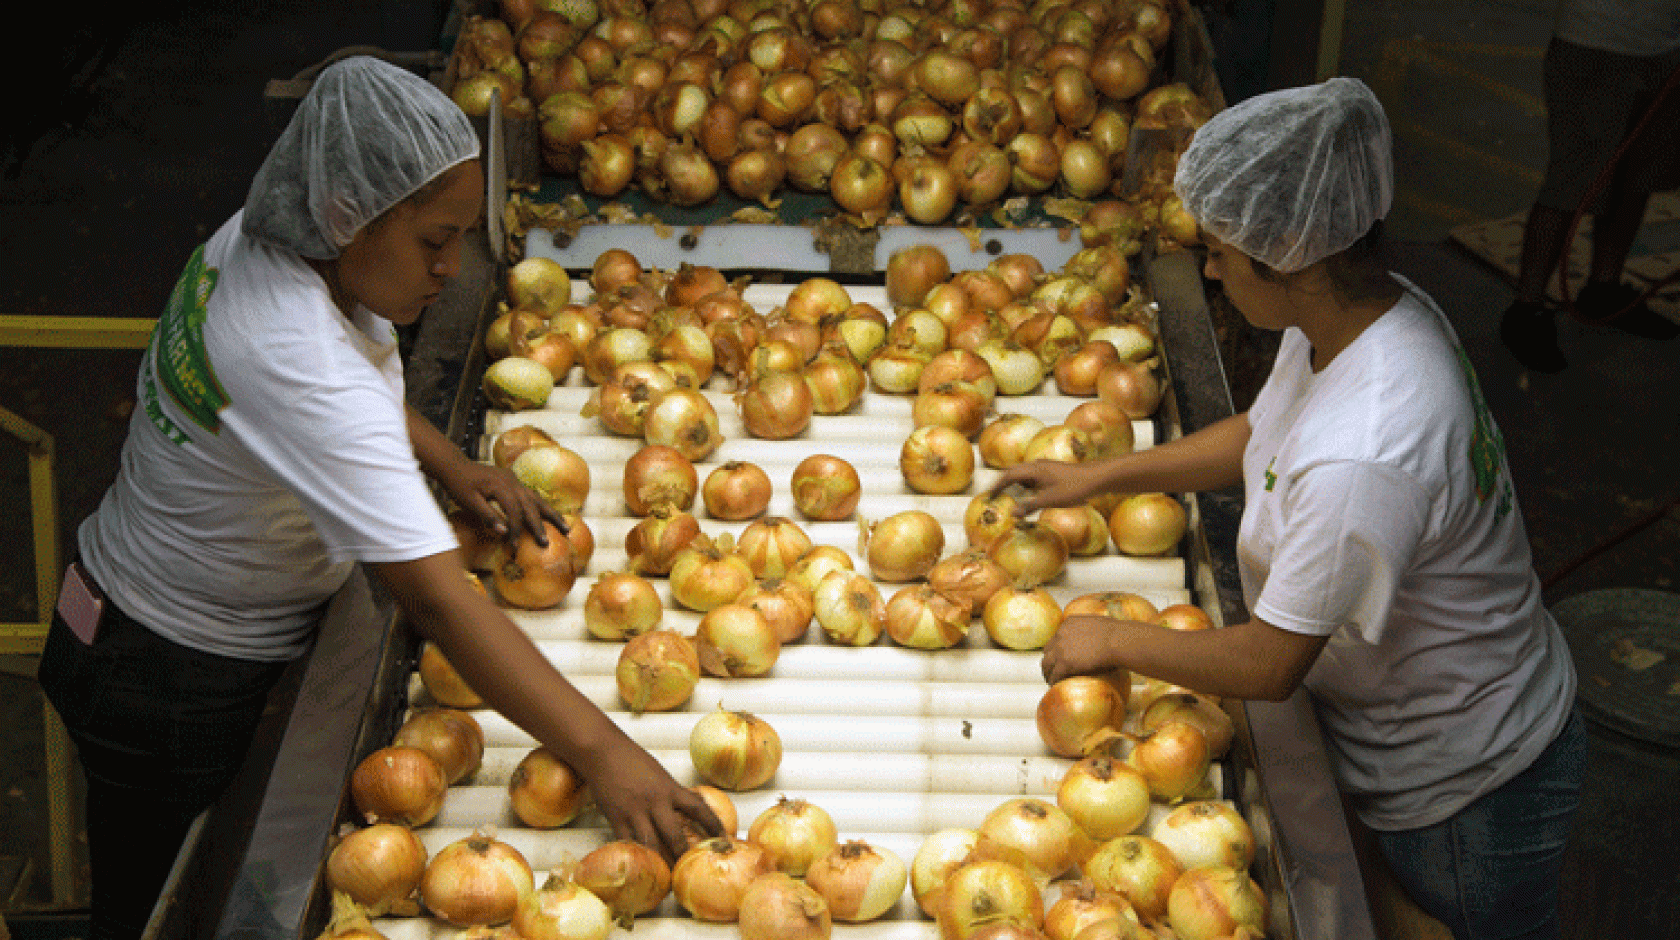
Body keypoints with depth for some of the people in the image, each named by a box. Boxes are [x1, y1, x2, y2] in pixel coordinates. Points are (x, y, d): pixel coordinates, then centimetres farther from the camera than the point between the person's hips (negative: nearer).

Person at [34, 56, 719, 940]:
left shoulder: (256, 241, -10)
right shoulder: (295, 364, -37)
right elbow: (438, 600, -40)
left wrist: (449, 465, -2)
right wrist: (601, 752, -40)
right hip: (176, 685, -8)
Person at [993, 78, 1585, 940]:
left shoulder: (1360, 463, -41)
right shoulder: (1371, 311, -11)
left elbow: (1271, 664, -29)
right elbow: (1260, 435, 10)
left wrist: (1113, 641, -14)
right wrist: (1098, 477, 9)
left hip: (1465, 790, -8)